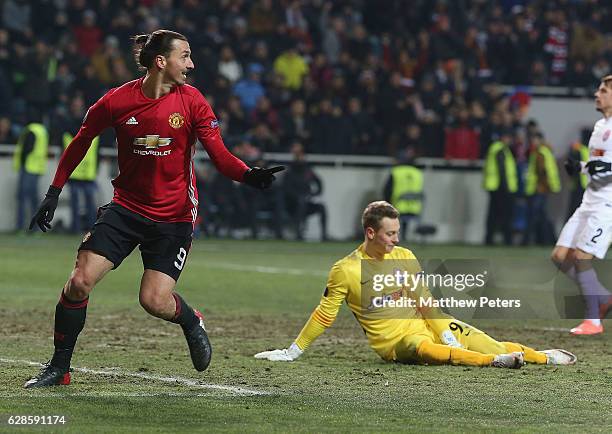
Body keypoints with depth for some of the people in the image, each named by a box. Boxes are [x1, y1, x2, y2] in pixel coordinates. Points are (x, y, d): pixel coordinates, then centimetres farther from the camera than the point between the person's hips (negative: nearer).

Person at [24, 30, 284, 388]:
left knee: (155, 301, -13)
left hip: (175, 217, -1)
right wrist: (54, 193, 8)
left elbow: (220, 155, -9)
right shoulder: (117, 101, -6)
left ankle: (192, 322, 24)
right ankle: (59, 368, 5)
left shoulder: (192, 101, -7)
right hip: (127, 207, 1)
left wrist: (249, 175, -30)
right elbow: (80, 144, 8)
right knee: (80, 281, -11)